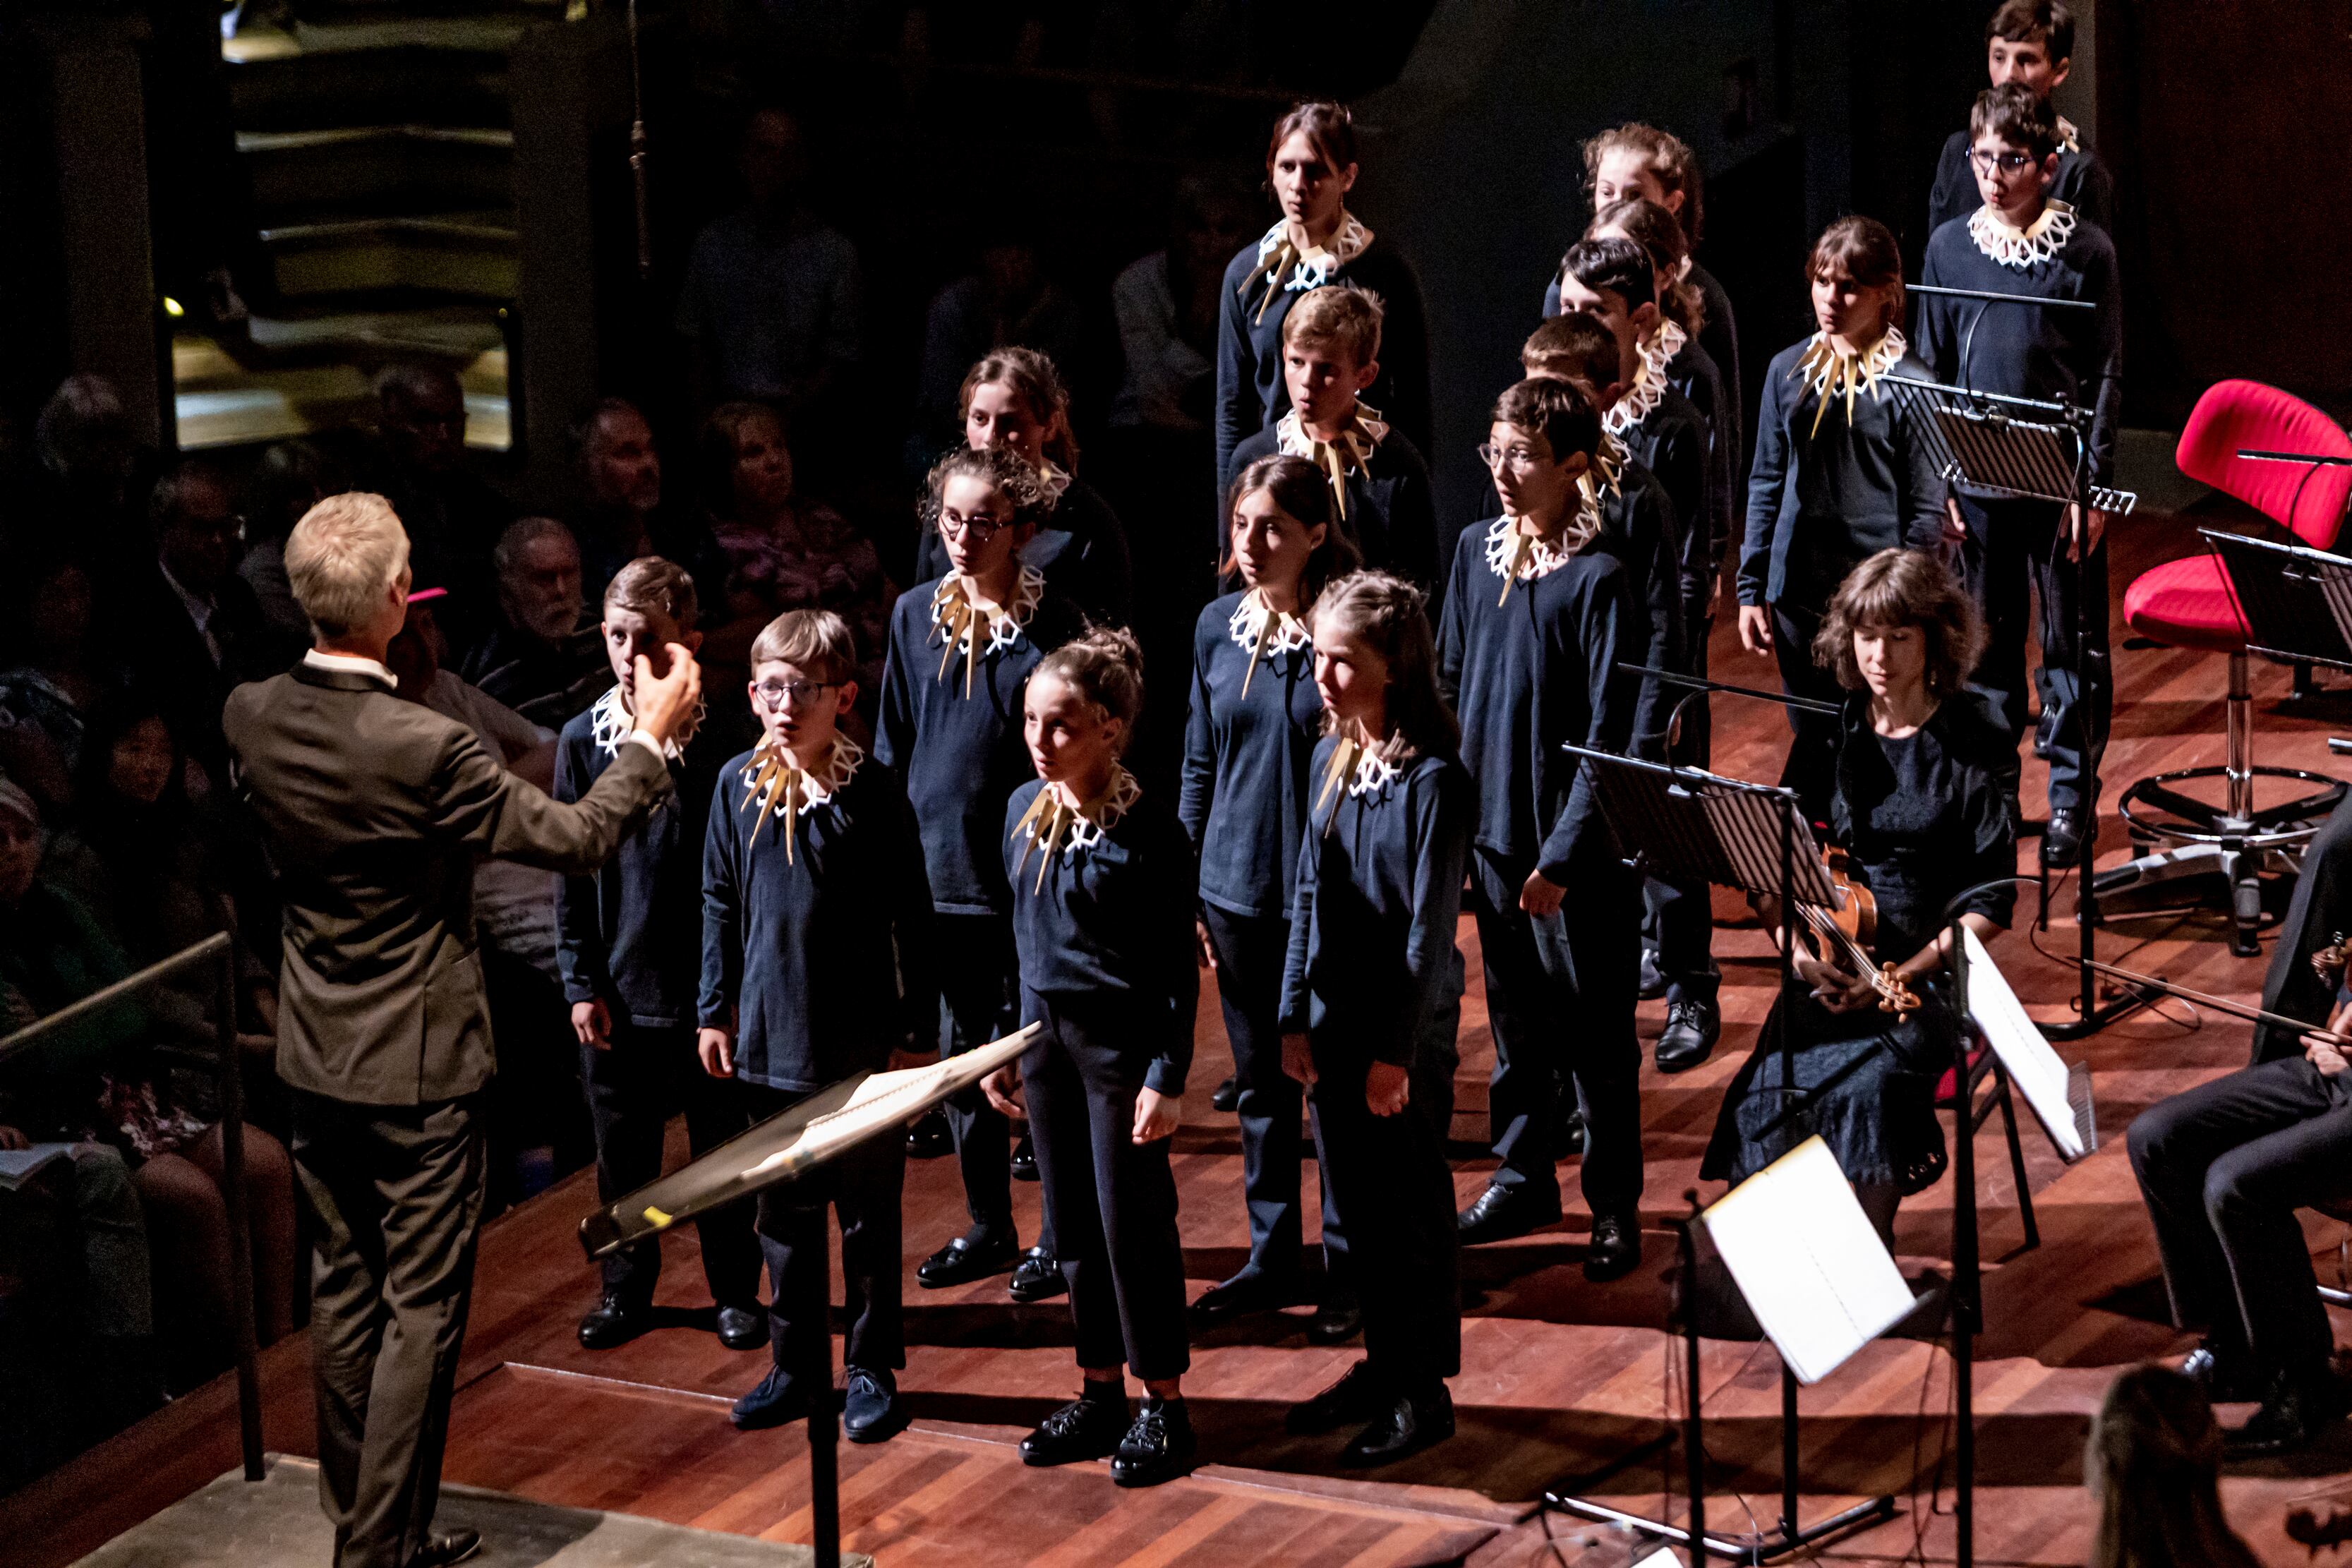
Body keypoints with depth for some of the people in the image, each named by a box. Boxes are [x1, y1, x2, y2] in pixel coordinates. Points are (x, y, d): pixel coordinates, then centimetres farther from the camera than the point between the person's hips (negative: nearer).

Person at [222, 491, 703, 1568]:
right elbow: (573, 838, -16)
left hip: (315, 1060, 7)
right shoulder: (423, 749, -27)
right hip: (418, 1069, -7)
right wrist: (654, 735, -2)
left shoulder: (252, 717, -8)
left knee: (345, 1289, 17)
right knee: (421, 1308, 3)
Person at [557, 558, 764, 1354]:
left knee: (722, 1141, 9)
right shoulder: (583, 741, -2)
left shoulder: (718, 742, -8)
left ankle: (735, 1289, 24)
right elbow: (569, 871, 3)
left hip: (707, 982, -2)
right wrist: (580, 982, -1)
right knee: (622, 1148, 12)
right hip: (617, 987, 2)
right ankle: (626, 1288, 28)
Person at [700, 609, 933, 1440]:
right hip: (769, 1038, 4)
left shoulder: (873, 794, -9)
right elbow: (720, 903, 10)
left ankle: (873, 1369, 19)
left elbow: (912, 918, -5)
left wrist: (914, 1027, -5)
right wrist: (715, 1011, 10)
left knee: (869, 1215, 7)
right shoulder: (737, 786, 1)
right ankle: (797, 1364, 26)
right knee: (783, 1214, 13)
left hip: (861, 1046, -4)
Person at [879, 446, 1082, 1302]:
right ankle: (988, 1226, 26)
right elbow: (893, 743, 13)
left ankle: (1058, 1237, 14)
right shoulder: (915, 614, 6)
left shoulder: (1054, 622, -7)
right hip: (943, 869, 4)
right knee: (963, 1054, 13)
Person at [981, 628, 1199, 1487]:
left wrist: (1168, 1077, -15)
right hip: (1046, 1032, 6)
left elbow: (1177, 966, -13)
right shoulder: (1024, 810, 4)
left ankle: (1163, 1404, 12)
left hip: (1123, 1040, -6)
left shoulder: (1148, 830, -16)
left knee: (1133, 1219, 0)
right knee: (1072, 1220, 12)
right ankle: (1100, 1390, 24)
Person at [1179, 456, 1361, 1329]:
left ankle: (1347, 1259, 18)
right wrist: (1188, 888, 9)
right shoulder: (1217, 628, 4)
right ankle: (1271, 1257, 25)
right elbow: (1200, 764, 11)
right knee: (1259, 1081, 14)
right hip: (1238, 888, 5)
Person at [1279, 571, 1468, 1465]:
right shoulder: (1332, 759, 5)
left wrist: (1396, 1049, -16)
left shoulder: (1433, 779, -16)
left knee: (1412, 1210, 3)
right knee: (1357, 1206, 15)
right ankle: (1383, 1366, 28)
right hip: (1334, 1020, 7)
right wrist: (1296, 1017, 7)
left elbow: (1431, 923, -16)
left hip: (1405, 1030, -7)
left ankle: (1425, 1392, 13)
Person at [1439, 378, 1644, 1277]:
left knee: (1596, 1030, 5)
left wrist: (1562, 856, -17)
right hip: (1492, 825, 6)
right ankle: (1523, 1177, 32)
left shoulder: (1597, 578, -16)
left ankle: (1615, 1203, 16)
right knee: (1514, 1016, 18)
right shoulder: (1476, 552, 3)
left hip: (1576, 842, -6)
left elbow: (1608, 732, -16)